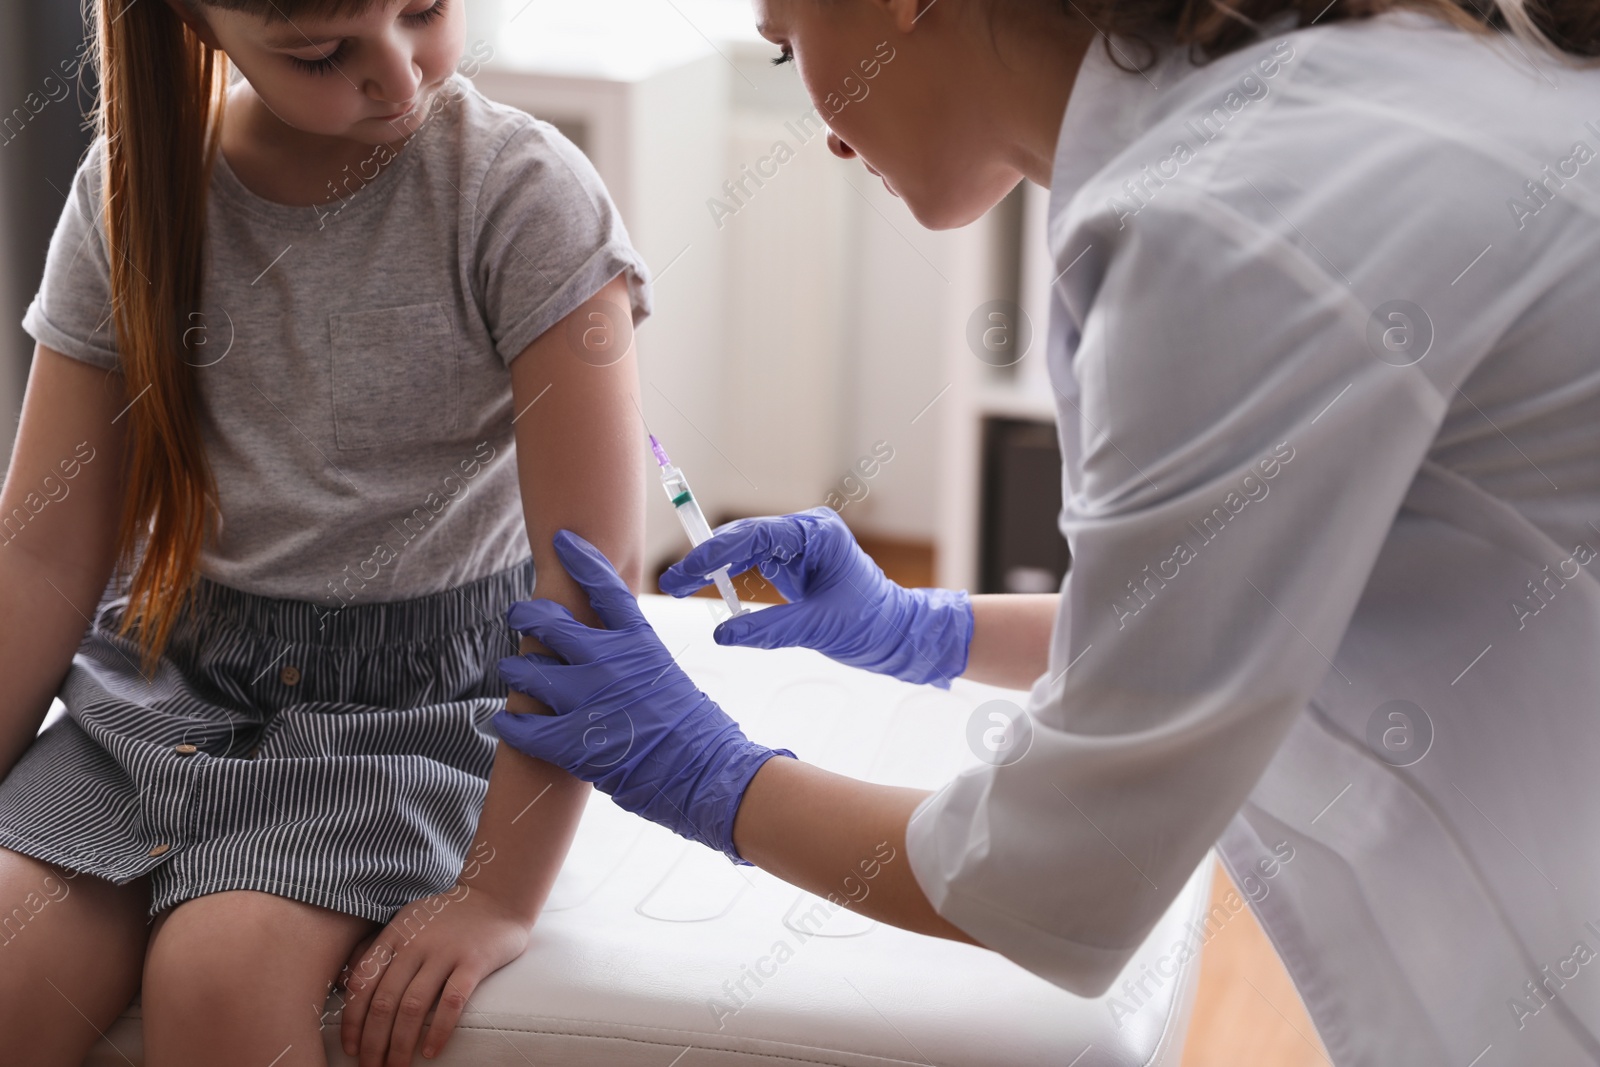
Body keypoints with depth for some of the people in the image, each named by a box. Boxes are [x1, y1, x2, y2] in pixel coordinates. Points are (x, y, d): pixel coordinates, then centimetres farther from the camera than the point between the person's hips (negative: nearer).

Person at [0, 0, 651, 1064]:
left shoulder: (522, 191, -13)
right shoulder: (132, 193, -1)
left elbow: (594, 562, -17)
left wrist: (499, 894, -18)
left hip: (422, 691, -3)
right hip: (174, 665, 4)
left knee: (219, 972, -28)